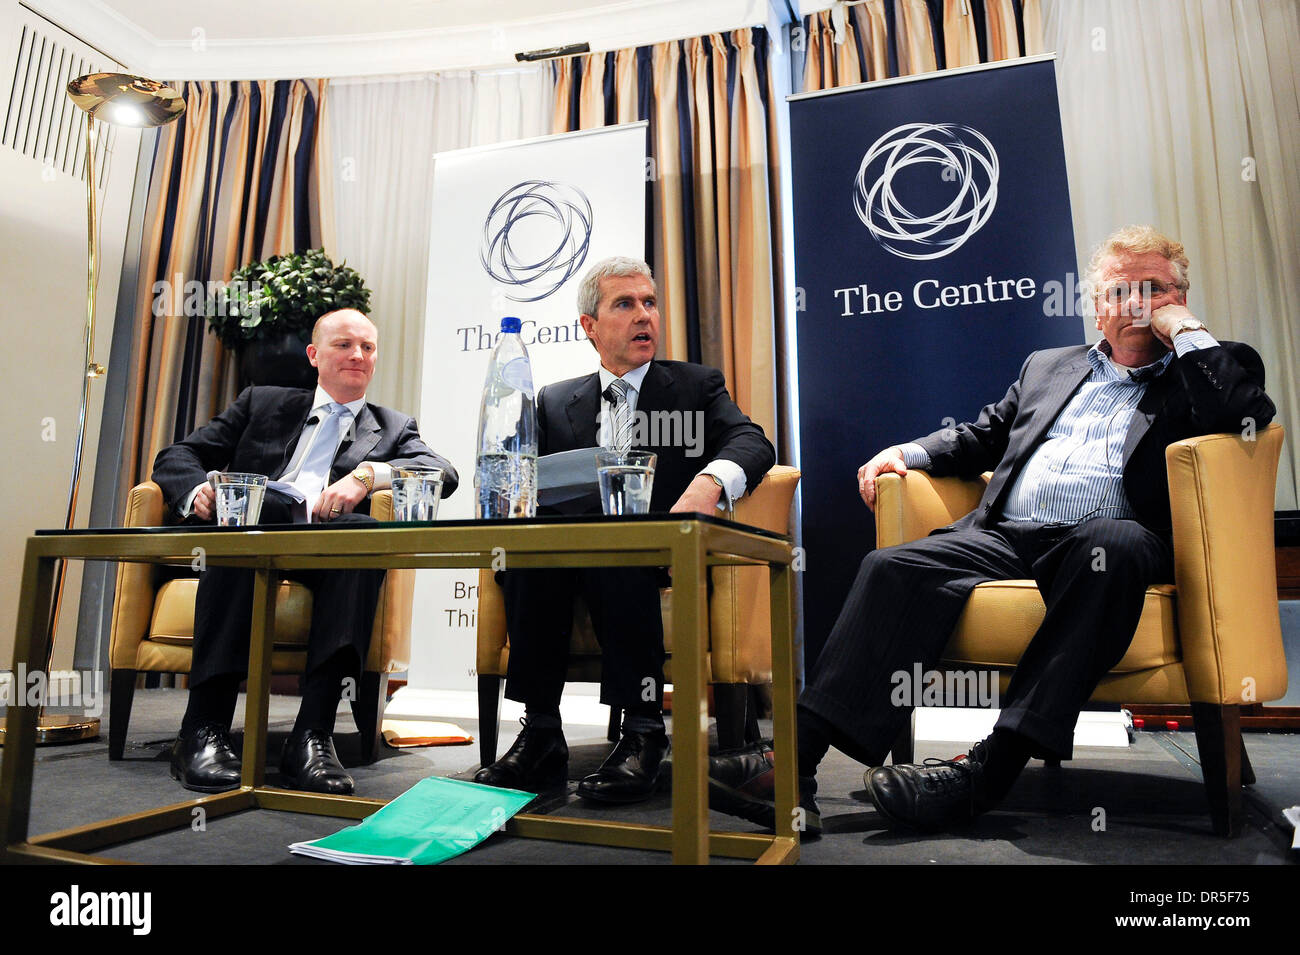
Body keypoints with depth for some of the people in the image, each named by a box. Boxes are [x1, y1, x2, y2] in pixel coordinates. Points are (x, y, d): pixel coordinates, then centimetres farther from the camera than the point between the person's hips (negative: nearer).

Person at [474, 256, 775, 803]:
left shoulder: (696, 385, 13)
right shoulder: (555, 402, 20)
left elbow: (751, 441, -5)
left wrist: (709, 480, -27)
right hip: (567, 560, 3)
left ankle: (643, 728, -28)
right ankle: (541, 736, -25)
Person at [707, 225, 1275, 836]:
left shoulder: (1194, 377, 19)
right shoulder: (1047, 366, 31)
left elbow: (1247, 412, -3)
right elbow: (981, 437, 30)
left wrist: (1186, 329, 6)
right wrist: (908, 453, 13)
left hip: (1099, 544, -3)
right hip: (1006, 537, 3)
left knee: (1117, 541, -39)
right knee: (895, 568, -25)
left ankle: (994, 762, -38)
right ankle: (797, 766, -33)